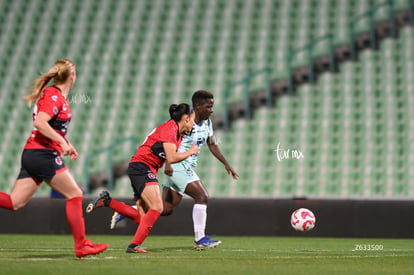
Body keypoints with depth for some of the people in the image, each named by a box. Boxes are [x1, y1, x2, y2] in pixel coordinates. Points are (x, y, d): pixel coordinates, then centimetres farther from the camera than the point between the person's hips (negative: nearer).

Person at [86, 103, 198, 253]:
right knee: (157, 208, -20)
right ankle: (135, 245, -23)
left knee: (144, 217, 3)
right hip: (142, 167, -10)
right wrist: (190, 152, -4)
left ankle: (106, 201, 7)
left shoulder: (178, 133, 19)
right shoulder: (169, 128, -11)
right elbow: (171, 158, -18)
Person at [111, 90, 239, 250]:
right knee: (202, 197, -15)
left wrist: (226, 164, 16)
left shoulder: (207, 122, 11)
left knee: (166, 209, 7)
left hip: (187, 167, 9)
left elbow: (212, 145, 21)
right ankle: (200, 239, -10)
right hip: (177, 165, -9)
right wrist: (168, 163, -31)